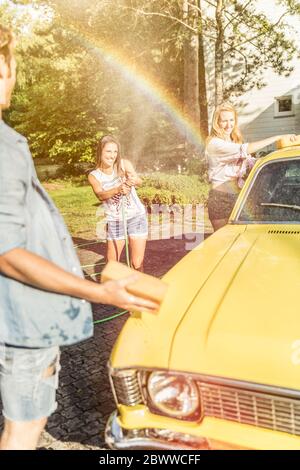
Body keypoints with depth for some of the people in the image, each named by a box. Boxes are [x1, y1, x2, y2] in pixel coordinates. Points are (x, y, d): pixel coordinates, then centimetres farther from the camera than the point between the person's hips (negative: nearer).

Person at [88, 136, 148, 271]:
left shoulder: (124, 164, -4)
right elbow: (101, 195, -22)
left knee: (137, 263, 2)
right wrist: (117, 190, -42)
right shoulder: (94, 176, -4)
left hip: (137, 216, 0)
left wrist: (134, 181, -45)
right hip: (115, 221, 0)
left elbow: (139, 181, -21)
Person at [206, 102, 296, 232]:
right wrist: (278, 137, -19)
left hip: (239, 197, 8)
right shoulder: (214, 143, -12)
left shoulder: (235, 142, 16)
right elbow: (245, 150, -22)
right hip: (221, 198, -7)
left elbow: (252, 163, 12)